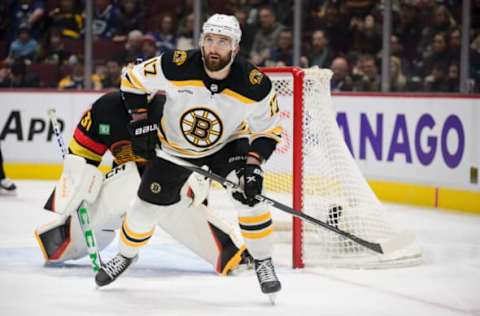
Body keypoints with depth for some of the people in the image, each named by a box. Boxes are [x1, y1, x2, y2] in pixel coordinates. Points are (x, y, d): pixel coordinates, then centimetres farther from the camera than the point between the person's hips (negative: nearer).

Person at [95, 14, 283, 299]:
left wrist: (254, 164, -27)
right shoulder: (176, 67, -30)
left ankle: (264, 264, -3)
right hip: (174, 146, 0)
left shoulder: (255, 85, -28)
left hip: (227, 144, 0)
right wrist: (142, 122, -16)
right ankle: (126, 255, 34)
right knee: (148, 207, 3)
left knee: (249, 195, -22)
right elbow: (133, 81, -13)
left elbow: (269, 130, -14)